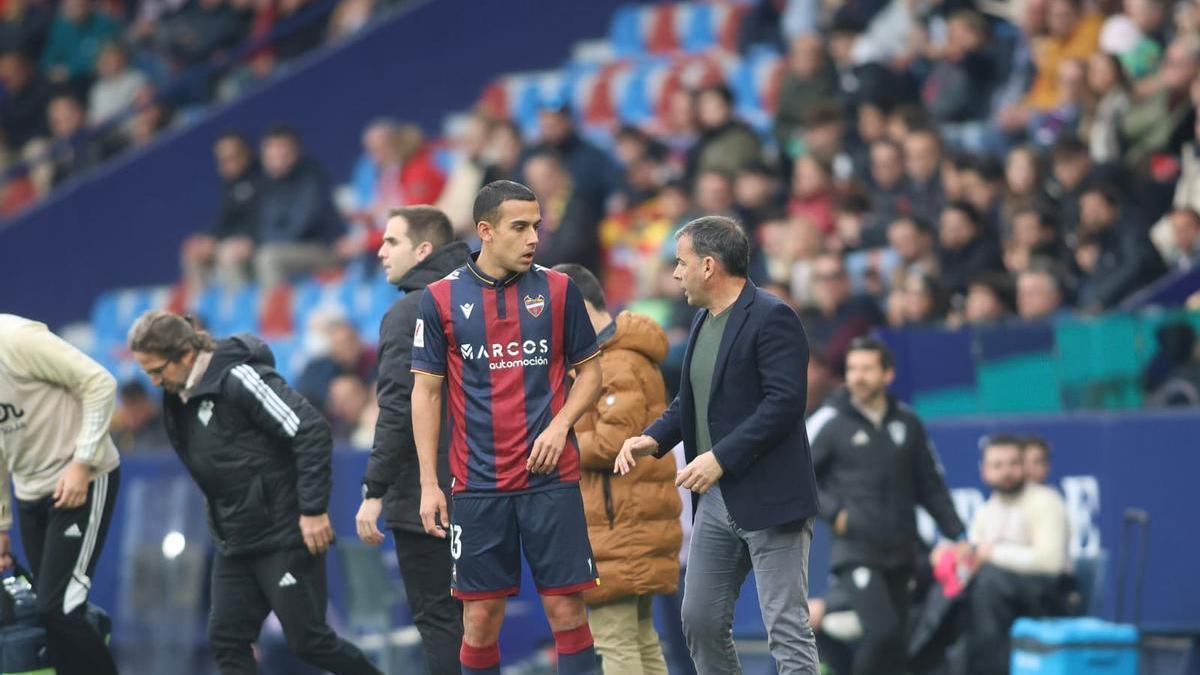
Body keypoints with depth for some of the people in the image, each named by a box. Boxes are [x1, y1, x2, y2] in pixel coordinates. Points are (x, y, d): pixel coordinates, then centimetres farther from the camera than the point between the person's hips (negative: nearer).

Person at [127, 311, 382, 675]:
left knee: (307, 639, -6)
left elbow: (311, 430, -21)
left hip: (285, 536, -9)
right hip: (236, 542, 9)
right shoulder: (178, 397, 9)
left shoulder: (237, 378, -17)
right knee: (226, 640, 1)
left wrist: (313, 510, -21)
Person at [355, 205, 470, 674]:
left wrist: (374, 491, -17)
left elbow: (399, 410, -19)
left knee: (437, 620, -5)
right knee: (472, 619, 14)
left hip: (424, 498, -8)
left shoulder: (408, 313, -11)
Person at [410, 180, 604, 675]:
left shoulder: (558, 290, 3)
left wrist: (561, 425, -8)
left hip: (550, 478, 0)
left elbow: (590, 371, 11)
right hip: (478, 485, 0)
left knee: (566, 610, -2)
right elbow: (426, 392, 4)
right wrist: (429, 482, -1)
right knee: (480, 620, 2)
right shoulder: (441, 298, 1)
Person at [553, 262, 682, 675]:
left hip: (616, 525, -11)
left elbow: (613, 442, -22)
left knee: (613, 639, -10)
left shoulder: (617, 366, -15)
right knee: (641, 639, 15)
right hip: (636, 525, 11)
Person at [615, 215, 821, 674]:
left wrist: (720, 457, -24)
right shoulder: (703, 322, 14)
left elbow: (784, 401, -21)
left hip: (769, 497, -9)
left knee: (787, 629, -8)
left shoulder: (771, 318, -13)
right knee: (700, 620, 13)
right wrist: (653, 438, 4)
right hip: (716, 499, 9)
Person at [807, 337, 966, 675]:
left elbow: (930, 485, 16)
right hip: (856, 550, -4)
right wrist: (833, 512, -12)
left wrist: (957, 534, 9)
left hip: (901, 553, 4)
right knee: (882, 630, -20)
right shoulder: (831, 423, -3)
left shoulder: (907, 422, 9)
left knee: (896, 642, 5)